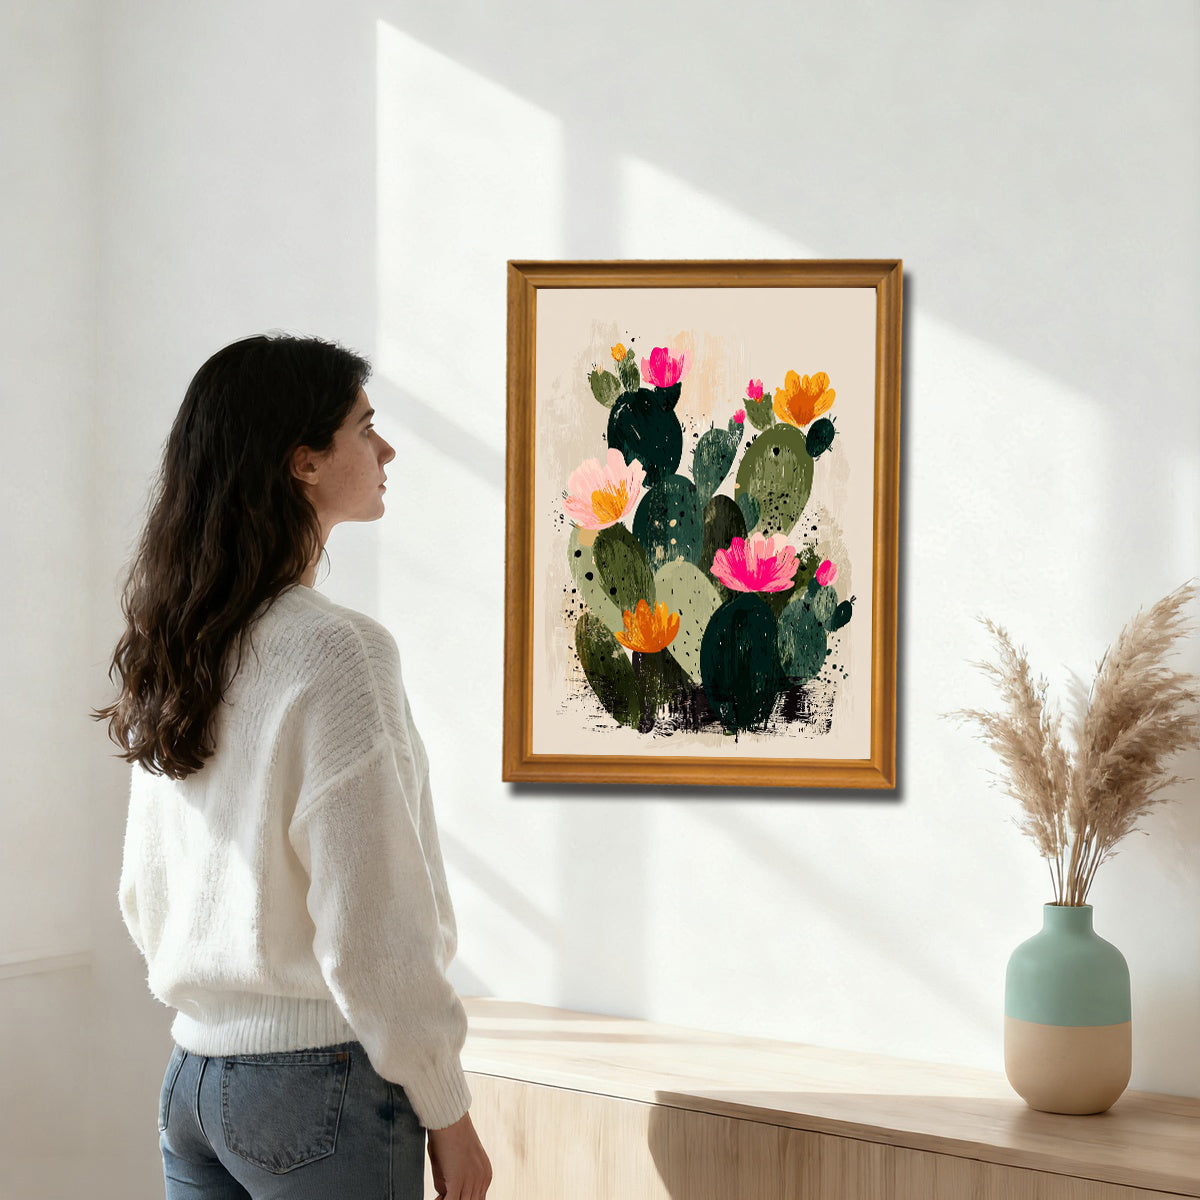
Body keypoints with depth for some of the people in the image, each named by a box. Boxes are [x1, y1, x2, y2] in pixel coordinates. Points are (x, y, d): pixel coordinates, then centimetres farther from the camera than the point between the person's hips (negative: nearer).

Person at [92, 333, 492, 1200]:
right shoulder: (335, 650, -17)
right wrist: (447, 1111, -8)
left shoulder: (170, 655, 6)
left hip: (190, 1084, 7)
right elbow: (373, 929, -18)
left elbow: (144, 897, 13)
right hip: (321, 1081, -7)